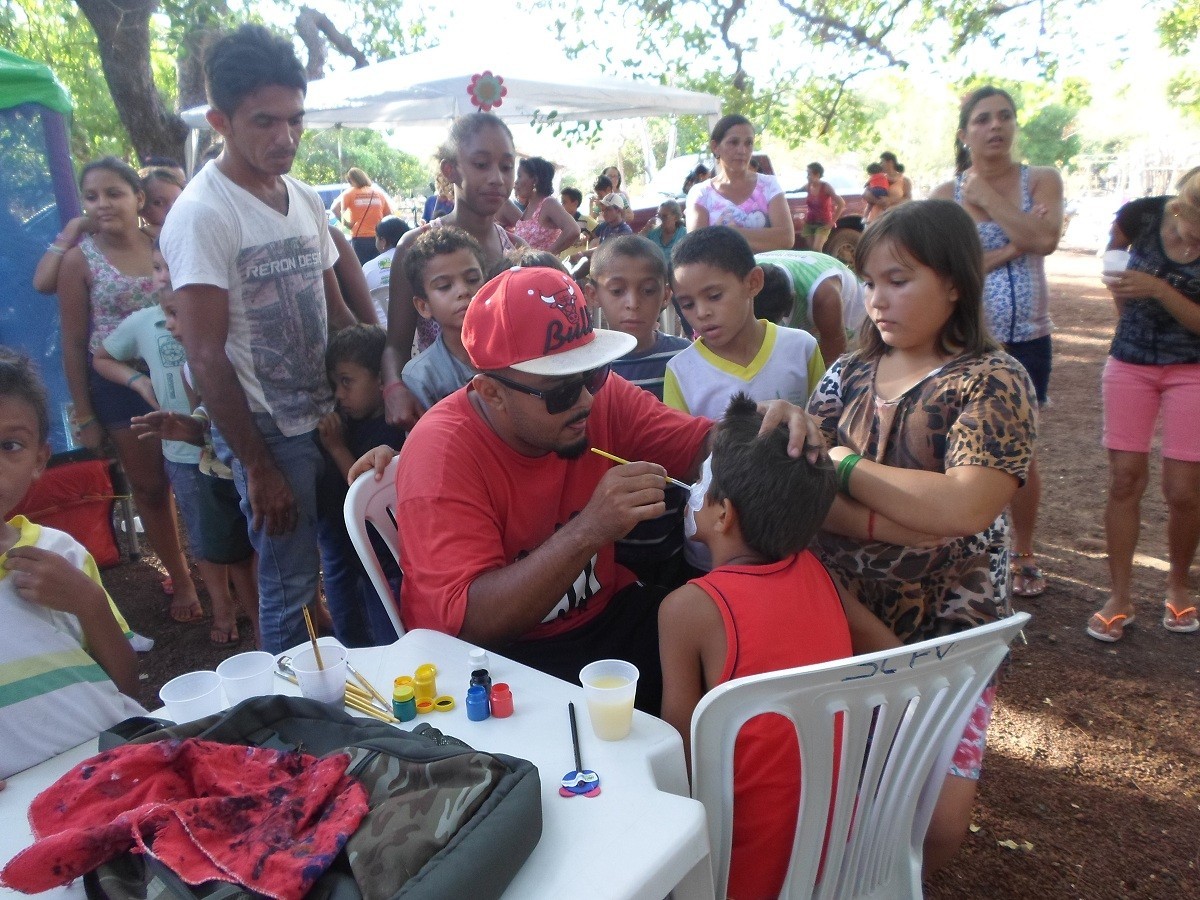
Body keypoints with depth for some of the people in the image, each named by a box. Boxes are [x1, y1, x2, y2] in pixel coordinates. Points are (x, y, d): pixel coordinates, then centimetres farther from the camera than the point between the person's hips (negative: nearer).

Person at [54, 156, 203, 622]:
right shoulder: (79, 259, -5)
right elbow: (74, 344, -3)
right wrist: (84, 416, -3)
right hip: (119, 389, -1)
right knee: (150, 487, 10)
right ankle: (179, 578, 26)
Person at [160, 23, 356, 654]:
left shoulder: (305, 200, 8)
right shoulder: (202, 214, -14)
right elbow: (206, 355, -16)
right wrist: (258, 468, -14)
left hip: (330, 417, 7)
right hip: (268, 433, -7)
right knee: (290, 589, 3)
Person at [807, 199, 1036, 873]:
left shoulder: (994, 382, -7)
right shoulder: (849, 373, 6)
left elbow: (964, 508, -23)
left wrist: (845, 467, -14)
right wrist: (900, 521, -20)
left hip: (945, 636, -3)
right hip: (839, 615, 4)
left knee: (937, 820, -12)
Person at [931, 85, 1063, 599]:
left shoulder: (1041, 181, 3)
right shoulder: (946, 195, 0)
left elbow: (1045, 238, -17)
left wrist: (986, 196, -12)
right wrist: (1013, 248, -14)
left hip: (1027, 339, 1)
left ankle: (1023, 555, 29)